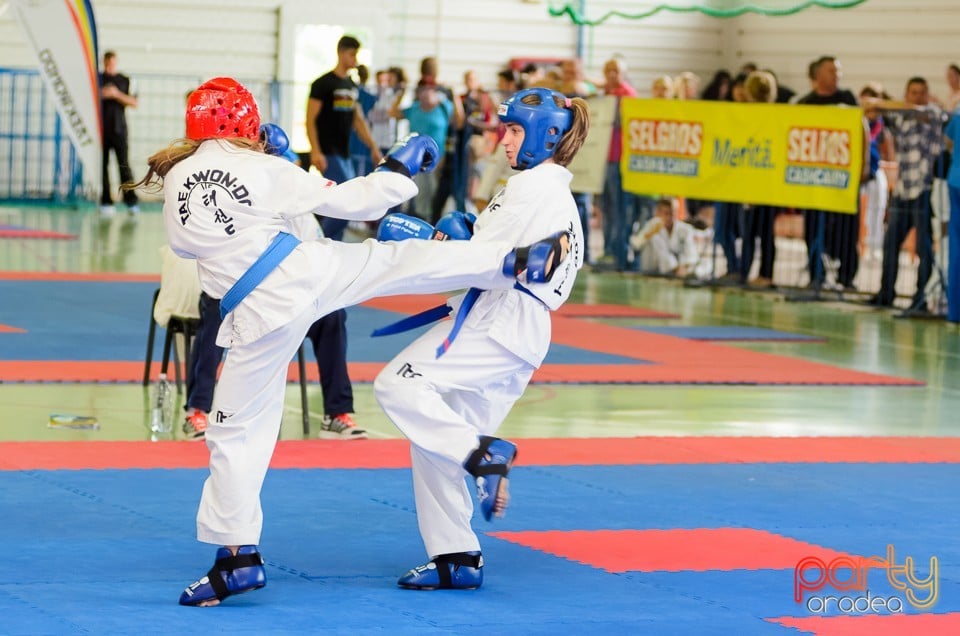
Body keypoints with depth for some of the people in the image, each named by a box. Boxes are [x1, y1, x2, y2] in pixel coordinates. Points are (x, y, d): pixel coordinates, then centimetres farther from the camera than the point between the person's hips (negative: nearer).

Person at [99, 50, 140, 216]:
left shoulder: (125, 81, 9)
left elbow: (134, 103, 3)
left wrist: (117, 94, -10)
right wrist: (101, 95, -8)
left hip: (119, 129, -1)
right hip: (101, 129, 1)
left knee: (124, 164, -9)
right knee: (102, 165, -1)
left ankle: (131, 201, -9)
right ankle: (105, 201, 3)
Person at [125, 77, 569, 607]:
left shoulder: (175, 182, 4)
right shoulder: (265, 170, -3)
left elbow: (184, 244, 23)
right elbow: (350, 203, 2)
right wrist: (398, 171, 16)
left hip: (258, 314, 1)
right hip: (309, 271, -1)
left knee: (237, 431, 8)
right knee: (401, 260, 14)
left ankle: (238, 556, 8)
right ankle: (516, 262, 11)